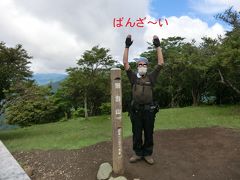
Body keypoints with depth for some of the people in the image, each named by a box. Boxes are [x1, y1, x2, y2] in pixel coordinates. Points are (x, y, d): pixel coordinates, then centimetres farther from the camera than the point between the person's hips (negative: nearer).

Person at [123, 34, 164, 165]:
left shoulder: (151, 77, 5)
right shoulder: (133, 77, 6)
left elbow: (161, 63, -1)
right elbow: (125, 63, -2)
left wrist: (158, 46, -3)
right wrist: (127, 46, -6)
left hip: (149, 110, 0)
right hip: (136, 110, 0)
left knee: (149, 133, 11)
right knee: (136, 133, 11)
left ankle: (148, 154, 28)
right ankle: (138, 153, 29)